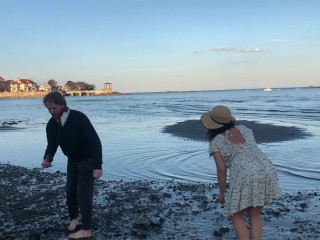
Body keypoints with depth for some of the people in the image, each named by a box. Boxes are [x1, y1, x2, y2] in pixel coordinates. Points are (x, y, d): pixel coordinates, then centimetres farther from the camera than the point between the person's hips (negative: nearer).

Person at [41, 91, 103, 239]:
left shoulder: (79, 118, -30)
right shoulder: (51, 124, -10)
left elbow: (95, 141, -31)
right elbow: (52, 144, -3)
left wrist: (98, 166, -36)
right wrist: (48, 159, -27)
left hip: (88, 159, -6)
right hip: (72, 160, 6)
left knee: (83, 193, -7)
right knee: (70, 191, 13)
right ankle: (74, 218, 36)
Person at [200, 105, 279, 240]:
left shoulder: (216, 143, 1)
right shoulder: (243, 129, 17)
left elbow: (221, 170, -4)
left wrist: (222, 193, 6)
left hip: (245, 179, -6)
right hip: (268, 172, 6)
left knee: (237, 216, 14)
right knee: (255, 215, 19)